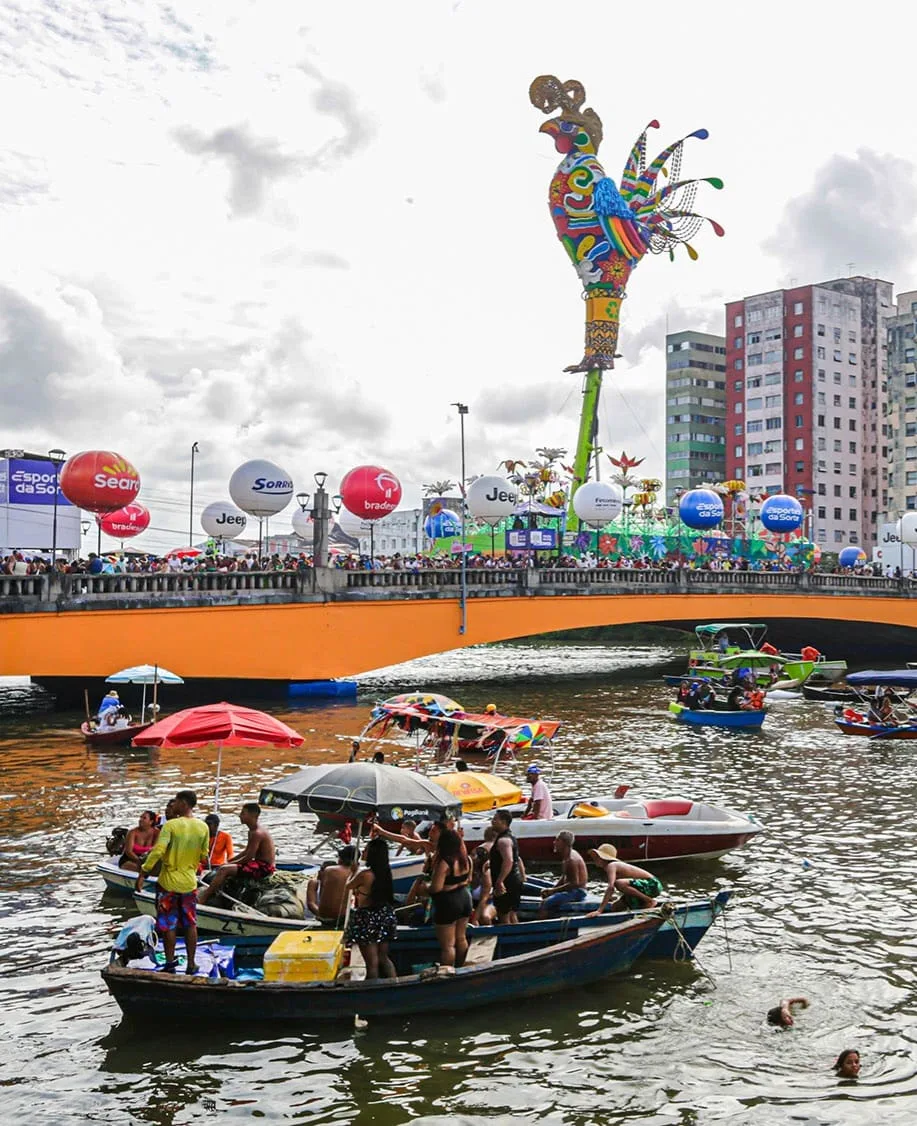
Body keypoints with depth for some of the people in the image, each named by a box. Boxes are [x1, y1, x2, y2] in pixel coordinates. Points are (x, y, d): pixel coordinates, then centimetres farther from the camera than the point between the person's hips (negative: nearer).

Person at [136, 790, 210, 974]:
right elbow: (204, 856, 5)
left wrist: (142, 873, -18)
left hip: (168, 882, -4)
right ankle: (191, 964, 16)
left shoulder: (171, 825, -16)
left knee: (168, 925, 8)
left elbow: (158, 851, -23)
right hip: (190, 882, 4)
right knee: (190, 924, 12)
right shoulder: (203, 827, -2)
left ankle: (170, 964, 12)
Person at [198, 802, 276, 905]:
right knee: (224, 867, 20)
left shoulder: (257, 833, -20)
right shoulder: (252, 831, 12)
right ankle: (210, 892, 13)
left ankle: (202, 900, -17)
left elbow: (249, 857, -20)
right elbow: (246, 851, 22)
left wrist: (229, 864, -10)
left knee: (224, 870, -19)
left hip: (264, 868, -11)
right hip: (259, 865, 11)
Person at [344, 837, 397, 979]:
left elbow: (347, 887, -2)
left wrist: (353, 871, 13)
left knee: (372, 962, 3)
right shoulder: (386, 871, -2)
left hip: (368, 918, -7)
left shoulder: (365, 874, -20)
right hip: (385, 916, 7)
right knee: (383, 958, 20)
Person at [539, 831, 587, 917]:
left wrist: (553, 890, -19)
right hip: (572, 890, 11)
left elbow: (574, 883, -24)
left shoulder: (571, 860, -20)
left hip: (577, 892, -11)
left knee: (545, 902, -22)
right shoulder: (566, 857, 12)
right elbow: (563, 878, 19)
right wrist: (551, 889, 4)